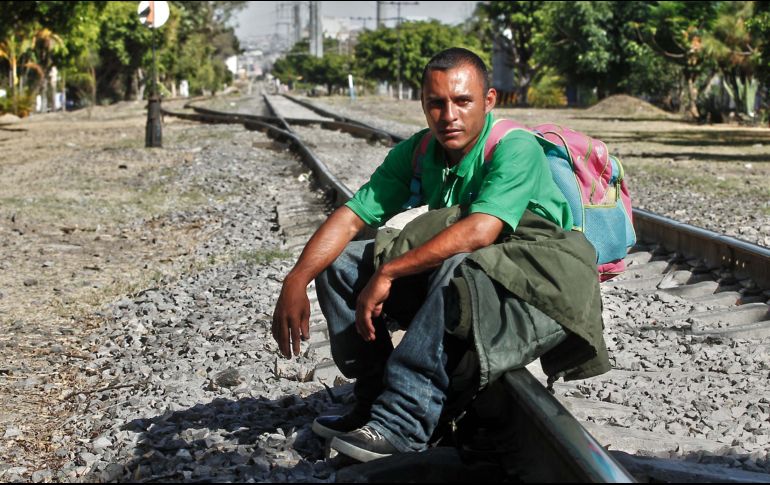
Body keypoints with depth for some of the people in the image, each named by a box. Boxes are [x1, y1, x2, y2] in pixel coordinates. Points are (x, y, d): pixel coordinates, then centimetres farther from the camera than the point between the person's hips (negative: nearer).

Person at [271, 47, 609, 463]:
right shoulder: (417, 152, 0)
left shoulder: (516, 148, -19)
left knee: (459, 267, -39)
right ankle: (373, 401, -5)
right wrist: (295, 282, -19)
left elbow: (479, 231, -33)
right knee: (339, 262, -3)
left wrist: (388, 273, -31)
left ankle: (404, 423, -34)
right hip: (445, 279, 7)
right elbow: (351, 215, -4)